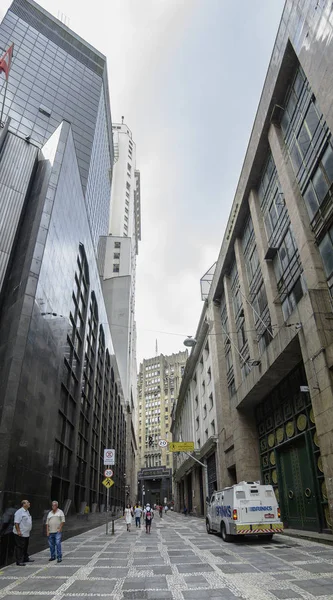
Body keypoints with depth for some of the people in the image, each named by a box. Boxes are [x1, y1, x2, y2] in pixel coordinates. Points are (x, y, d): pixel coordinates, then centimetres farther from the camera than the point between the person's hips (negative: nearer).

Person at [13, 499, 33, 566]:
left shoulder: (27, 511, 13)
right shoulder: (19, 512, -18)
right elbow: (16, 522, -21)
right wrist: (18, 531, -24)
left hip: (26, 533, 10)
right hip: (20, 534, -10)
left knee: (25, 547, 18)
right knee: (19, 548, -2)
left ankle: (25, 558, 30)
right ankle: (19, 561, 5)